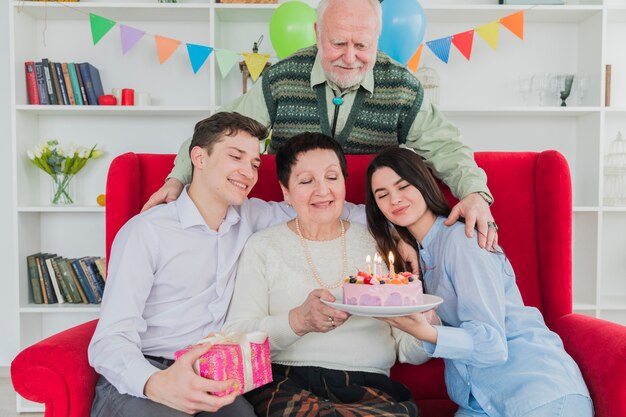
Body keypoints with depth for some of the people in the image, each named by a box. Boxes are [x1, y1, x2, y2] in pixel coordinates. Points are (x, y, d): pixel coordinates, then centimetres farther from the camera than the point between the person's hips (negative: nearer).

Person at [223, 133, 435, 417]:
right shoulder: (263, 246, 8)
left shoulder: (379, 243, 12)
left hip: (370, 385, 3)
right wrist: (298, 321, -22)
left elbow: (411, 353, 11)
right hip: (286, 383, -2)